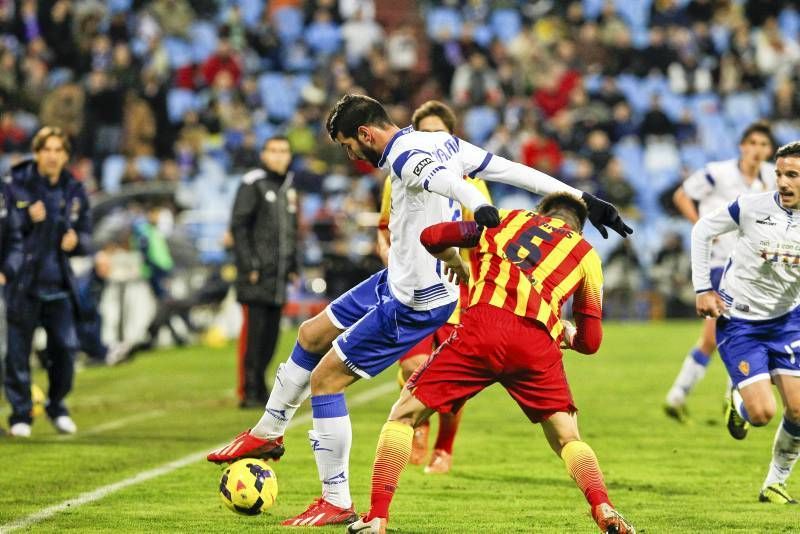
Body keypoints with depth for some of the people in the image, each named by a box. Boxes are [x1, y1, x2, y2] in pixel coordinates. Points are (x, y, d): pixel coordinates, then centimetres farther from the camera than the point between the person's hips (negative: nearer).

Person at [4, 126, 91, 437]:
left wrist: (76, 240, -7)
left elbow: (86, 234, 15)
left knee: (66, 347, 1)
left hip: (59, 283, 4)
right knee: (18, 350, -2)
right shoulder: (17, 185, -5)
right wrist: (27, 219, -21)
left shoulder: (74, 191, 8)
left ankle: (57, 407, 22)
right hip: (23, 283, -4)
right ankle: (20, 415, 10)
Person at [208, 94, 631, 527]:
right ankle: (267, 434, 40)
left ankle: (337, 503, 4)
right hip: (395, 280, 10)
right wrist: (583, 199, -4)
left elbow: (447, 180, -45)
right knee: (310, 336, 22)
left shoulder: (405, 157, -23)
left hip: (414, 304, -10)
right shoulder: (441, 143, 4)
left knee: (324, 378, -4)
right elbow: (515, 171, 0)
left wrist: (480, 209, -67)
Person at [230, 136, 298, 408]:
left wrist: (293, 265, 17)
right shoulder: (252, 184, -6)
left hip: (279, 276, 7)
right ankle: (249, 392, -9)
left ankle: (260, 388, 16)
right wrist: (249, 265, -15)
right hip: (257, 275, -7)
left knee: (271, 334, 8)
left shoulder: (288, 187, 17)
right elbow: (239, 226, -10)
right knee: (254, 333, -9)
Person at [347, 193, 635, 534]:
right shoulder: (586, 254, 27)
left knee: (405, 414, 11)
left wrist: (458, 263, 44)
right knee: (567, 439, 17)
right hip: (538, 341, 1)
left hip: (484, 324, -1)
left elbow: (432, 238, 22)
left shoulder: (511, 219, 28)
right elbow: (590, 342, 23)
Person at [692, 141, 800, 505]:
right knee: (762, 413, -12)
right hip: (738, 321, -3)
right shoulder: (751, 207, -16)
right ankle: (738, 403, 25)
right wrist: (702, 289, -3)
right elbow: (702, 231, -1)